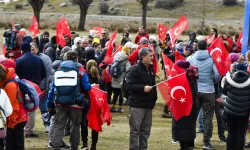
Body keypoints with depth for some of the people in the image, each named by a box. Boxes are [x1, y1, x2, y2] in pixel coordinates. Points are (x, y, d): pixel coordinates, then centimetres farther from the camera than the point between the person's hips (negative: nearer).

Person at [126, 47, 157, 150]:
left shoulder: (151, 69, 14)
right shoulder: (135, 69, -9)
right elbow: (129, 85, -16)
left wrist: (154, 99, 15)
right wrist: (143, 88, -23)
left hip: (148, 105, 7)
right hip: (137, 105, -7)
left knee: (145, 131, 10)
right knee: (135, 131, -4)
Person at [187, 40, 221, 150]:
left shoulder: (191, 59, -3)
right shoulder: (212, 59, -8)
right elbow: (217, 74, -13)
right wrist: (214, 82, 7)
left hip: (194, 91, 2)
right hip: (208, 91, -2)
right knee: (208, 118, 4)